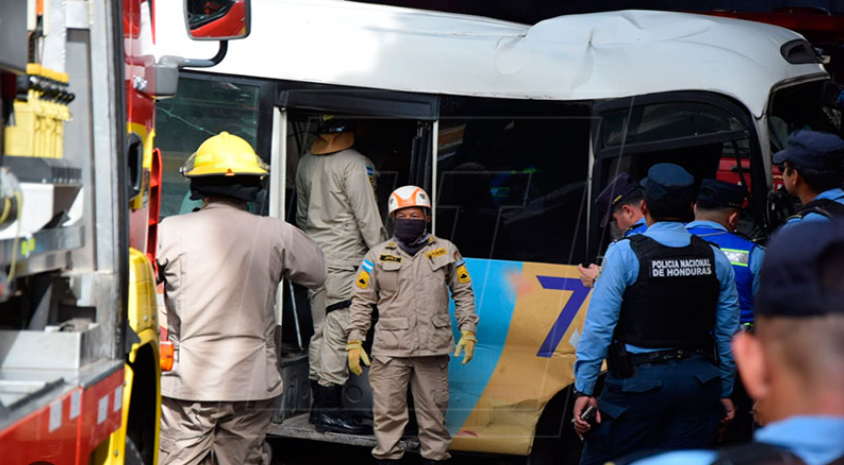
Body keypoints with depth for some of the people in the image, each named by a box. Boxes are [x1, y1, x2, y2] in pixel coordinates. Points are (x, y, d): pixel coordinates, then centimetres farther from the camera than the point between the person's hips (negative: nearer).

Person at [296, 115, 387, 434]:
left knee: (320, 332, 13)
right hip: (345, 260, -8)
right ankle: (331, 411, -6)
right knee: (338, 334, -6)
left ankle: (319, 405, 19)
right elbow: (367, 217, -13)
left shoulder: (305, 164, 11)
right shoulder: (354, 163, -11)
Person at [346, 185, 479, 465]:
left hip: (434, 348, 1)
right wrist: (354, 341, 2)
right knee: (388, 411, -1)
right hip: (390, 348, -1)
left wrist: (468, 332, 4)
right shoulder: (378, 256, 7)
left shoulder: (446, 251, 9)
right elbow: (362, 301, 9)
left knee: (434, 410, 7)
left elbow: (463, 293, 14)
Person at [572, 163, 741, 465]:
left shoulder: (625, 254, -10)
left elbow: (599, 326, -12)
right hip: (698, 382, 5)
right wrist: (725, 391, 17)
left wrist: (584, 389, -8)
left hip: (639, 383, -4)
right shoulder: (715, 259, 4)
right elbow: (728, 332, 7)